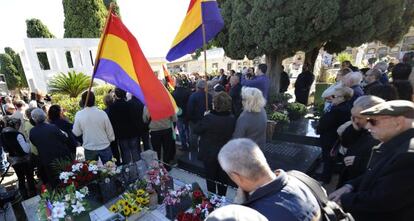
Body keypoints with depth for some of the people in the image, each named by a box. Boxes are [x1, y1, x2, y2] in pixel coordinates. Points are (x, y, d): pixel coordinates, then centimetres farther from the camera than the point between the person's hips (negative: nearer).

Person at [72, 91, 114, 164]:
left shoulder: (79, 114, -11)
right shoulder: (102, 113, -13)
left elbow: (76, 133, -2)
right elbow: (110, 131, -5)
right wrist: (111, 139, 12)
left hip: (89, 149, 1)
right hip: (104, 147, -1)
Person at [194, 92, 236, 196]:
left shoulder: (208, 118, -28)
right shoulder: (232, 119, -15)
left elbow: (197, 130, -13)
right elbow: (233, 134, 1)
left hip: (209, 154, -3)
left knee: (211, 178, 20)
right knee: (223, 178, 23)